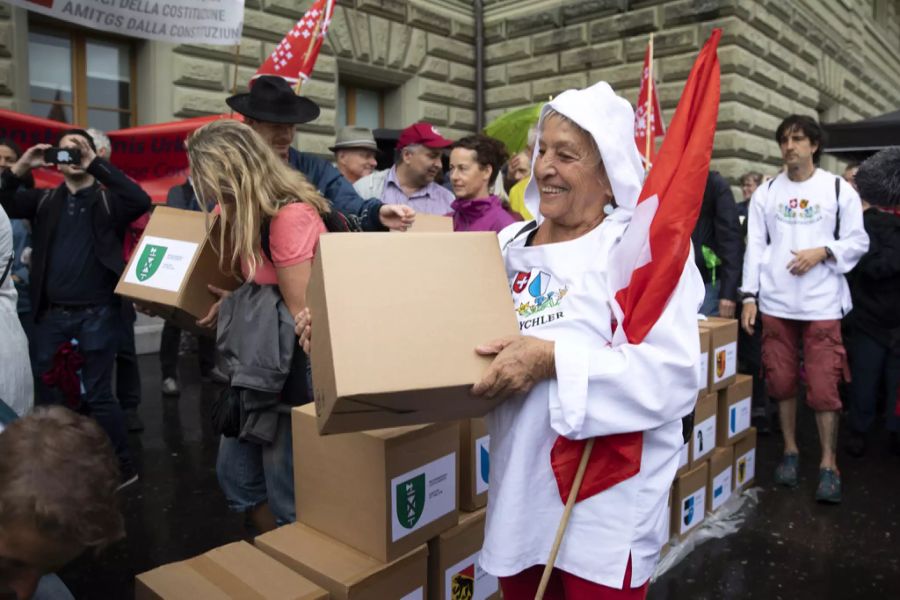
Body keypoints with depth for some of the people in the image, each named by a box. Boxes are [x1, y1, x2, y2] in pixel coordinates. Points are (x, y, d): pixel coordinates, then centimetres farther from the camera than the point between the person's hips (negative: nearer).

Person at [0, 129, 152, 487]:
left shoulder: (107, 200, 1)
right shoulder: (45, 200, 11)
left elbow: (141, 201, -19)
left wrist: (94, 163, -20)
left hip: (97, 314, -4)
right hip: (51, 315, 4)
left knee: (97, 396, 1)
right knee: (47, 395, 11)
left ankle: (122, 468, 15)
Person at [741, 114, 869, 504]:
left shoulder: (839, 189, 4)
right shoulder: (766, 192, 8)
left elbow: (858, 242, 4)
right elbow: (755, 246, 5)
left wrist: (822, 252, -16)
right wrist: (749, 296, -1)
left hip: (822, 304, -2)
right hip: (775, 303, 2)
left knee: (823, 386, -2)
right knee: (781, 381, 8)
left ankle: (829, 464, 13)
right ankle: (790, 452, 24)